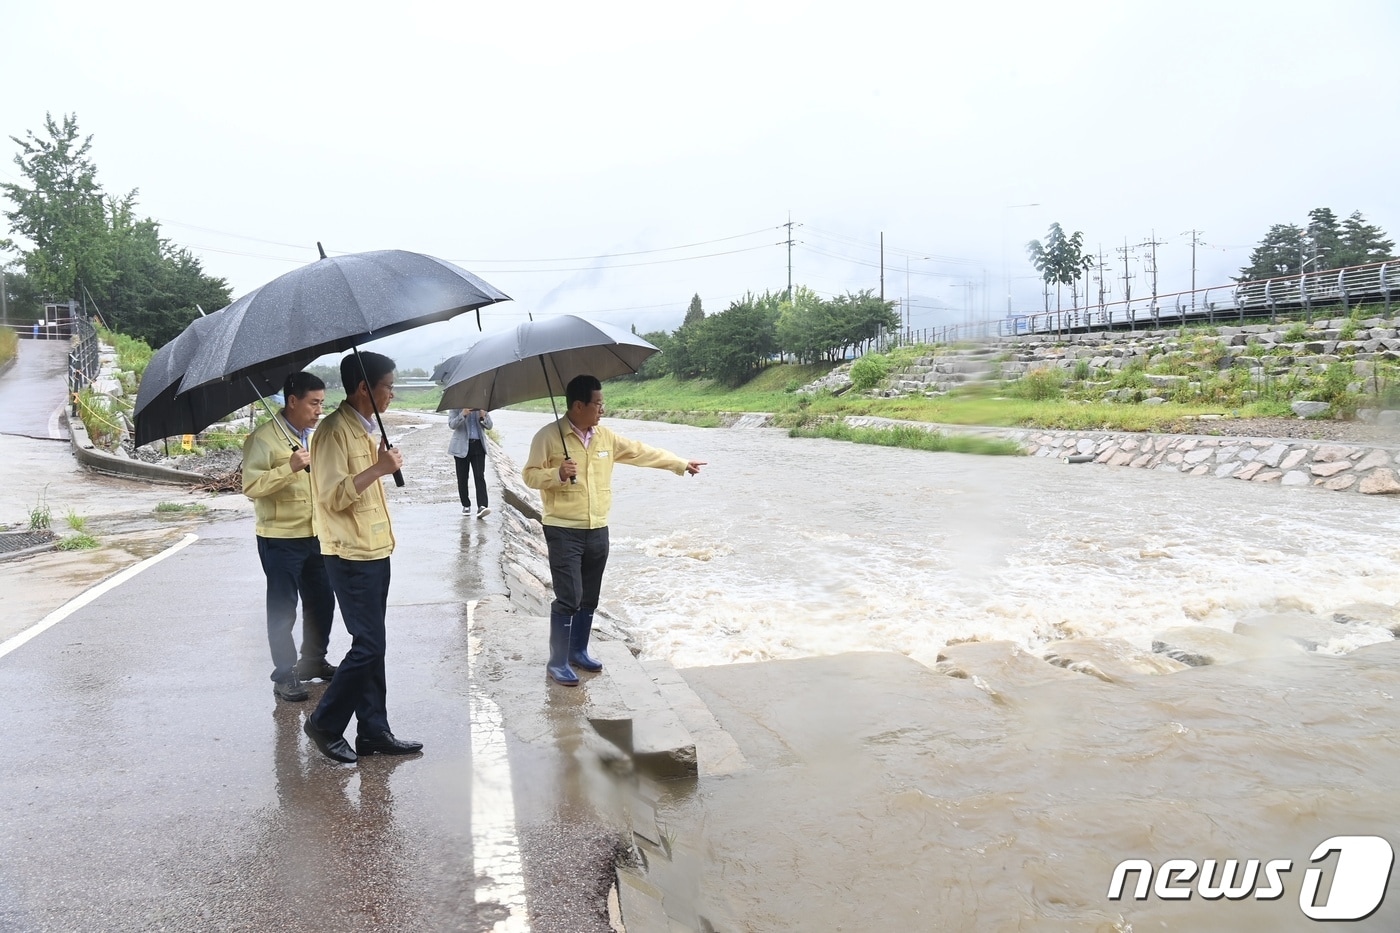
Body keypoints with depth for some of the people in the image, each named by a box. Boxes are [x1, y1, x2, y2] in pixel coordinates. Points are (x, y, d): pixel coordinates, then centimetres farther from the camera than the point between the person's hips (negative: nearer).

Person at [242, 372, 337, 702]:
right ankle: (285, 676, 14)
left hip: (315, 535, 7)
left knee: (322, 601, 15)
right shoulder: (264, 438, -13)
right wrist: (289, 467, -30)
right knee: (283, 610, 3)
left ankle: (313, 661, 33)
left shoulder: (314, 435, 11)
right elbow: (251, 486, -21)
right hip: (280, 538, -7)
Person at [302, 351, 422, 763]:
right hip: (351, 557, -9)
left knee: (372, 646, 11)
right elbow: (333, 496, -22)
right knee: (367, 647, -5)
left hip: (375, 551, 9)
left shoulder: (368, 429, 15)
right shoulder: (334, 430, -15)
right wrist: (379, 468, -23)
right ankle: (324, 723, 12)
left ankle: (374, 731, 19)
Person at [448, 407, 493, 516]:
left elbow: (489, 426, 6)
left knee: (480, 477, -11)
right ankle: (466, 505, 21)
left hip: (478, 445, 1)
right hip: (462, 446, 0)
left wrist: (483, 417, -15)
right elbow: (451, 424, -10)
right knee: (462, 478, 5)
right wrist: (463, 414, -25)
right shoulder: (457, 407, 2)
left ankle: (482, 506, -20)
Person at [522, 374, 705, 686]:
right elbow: (530, 475, -7)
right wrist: (558, 474, -26)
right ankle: (557, 661, 6)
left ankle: (578, 651, 30)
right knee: (569, 598, -7)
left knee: (589, 597, 14)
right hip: (563, 531, -6)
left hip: (597, 530, 6)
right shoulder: (549, 436, -10)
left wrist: (681, 464, 17)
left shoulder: (605, 437, 7)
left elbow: (641, 452, 14)